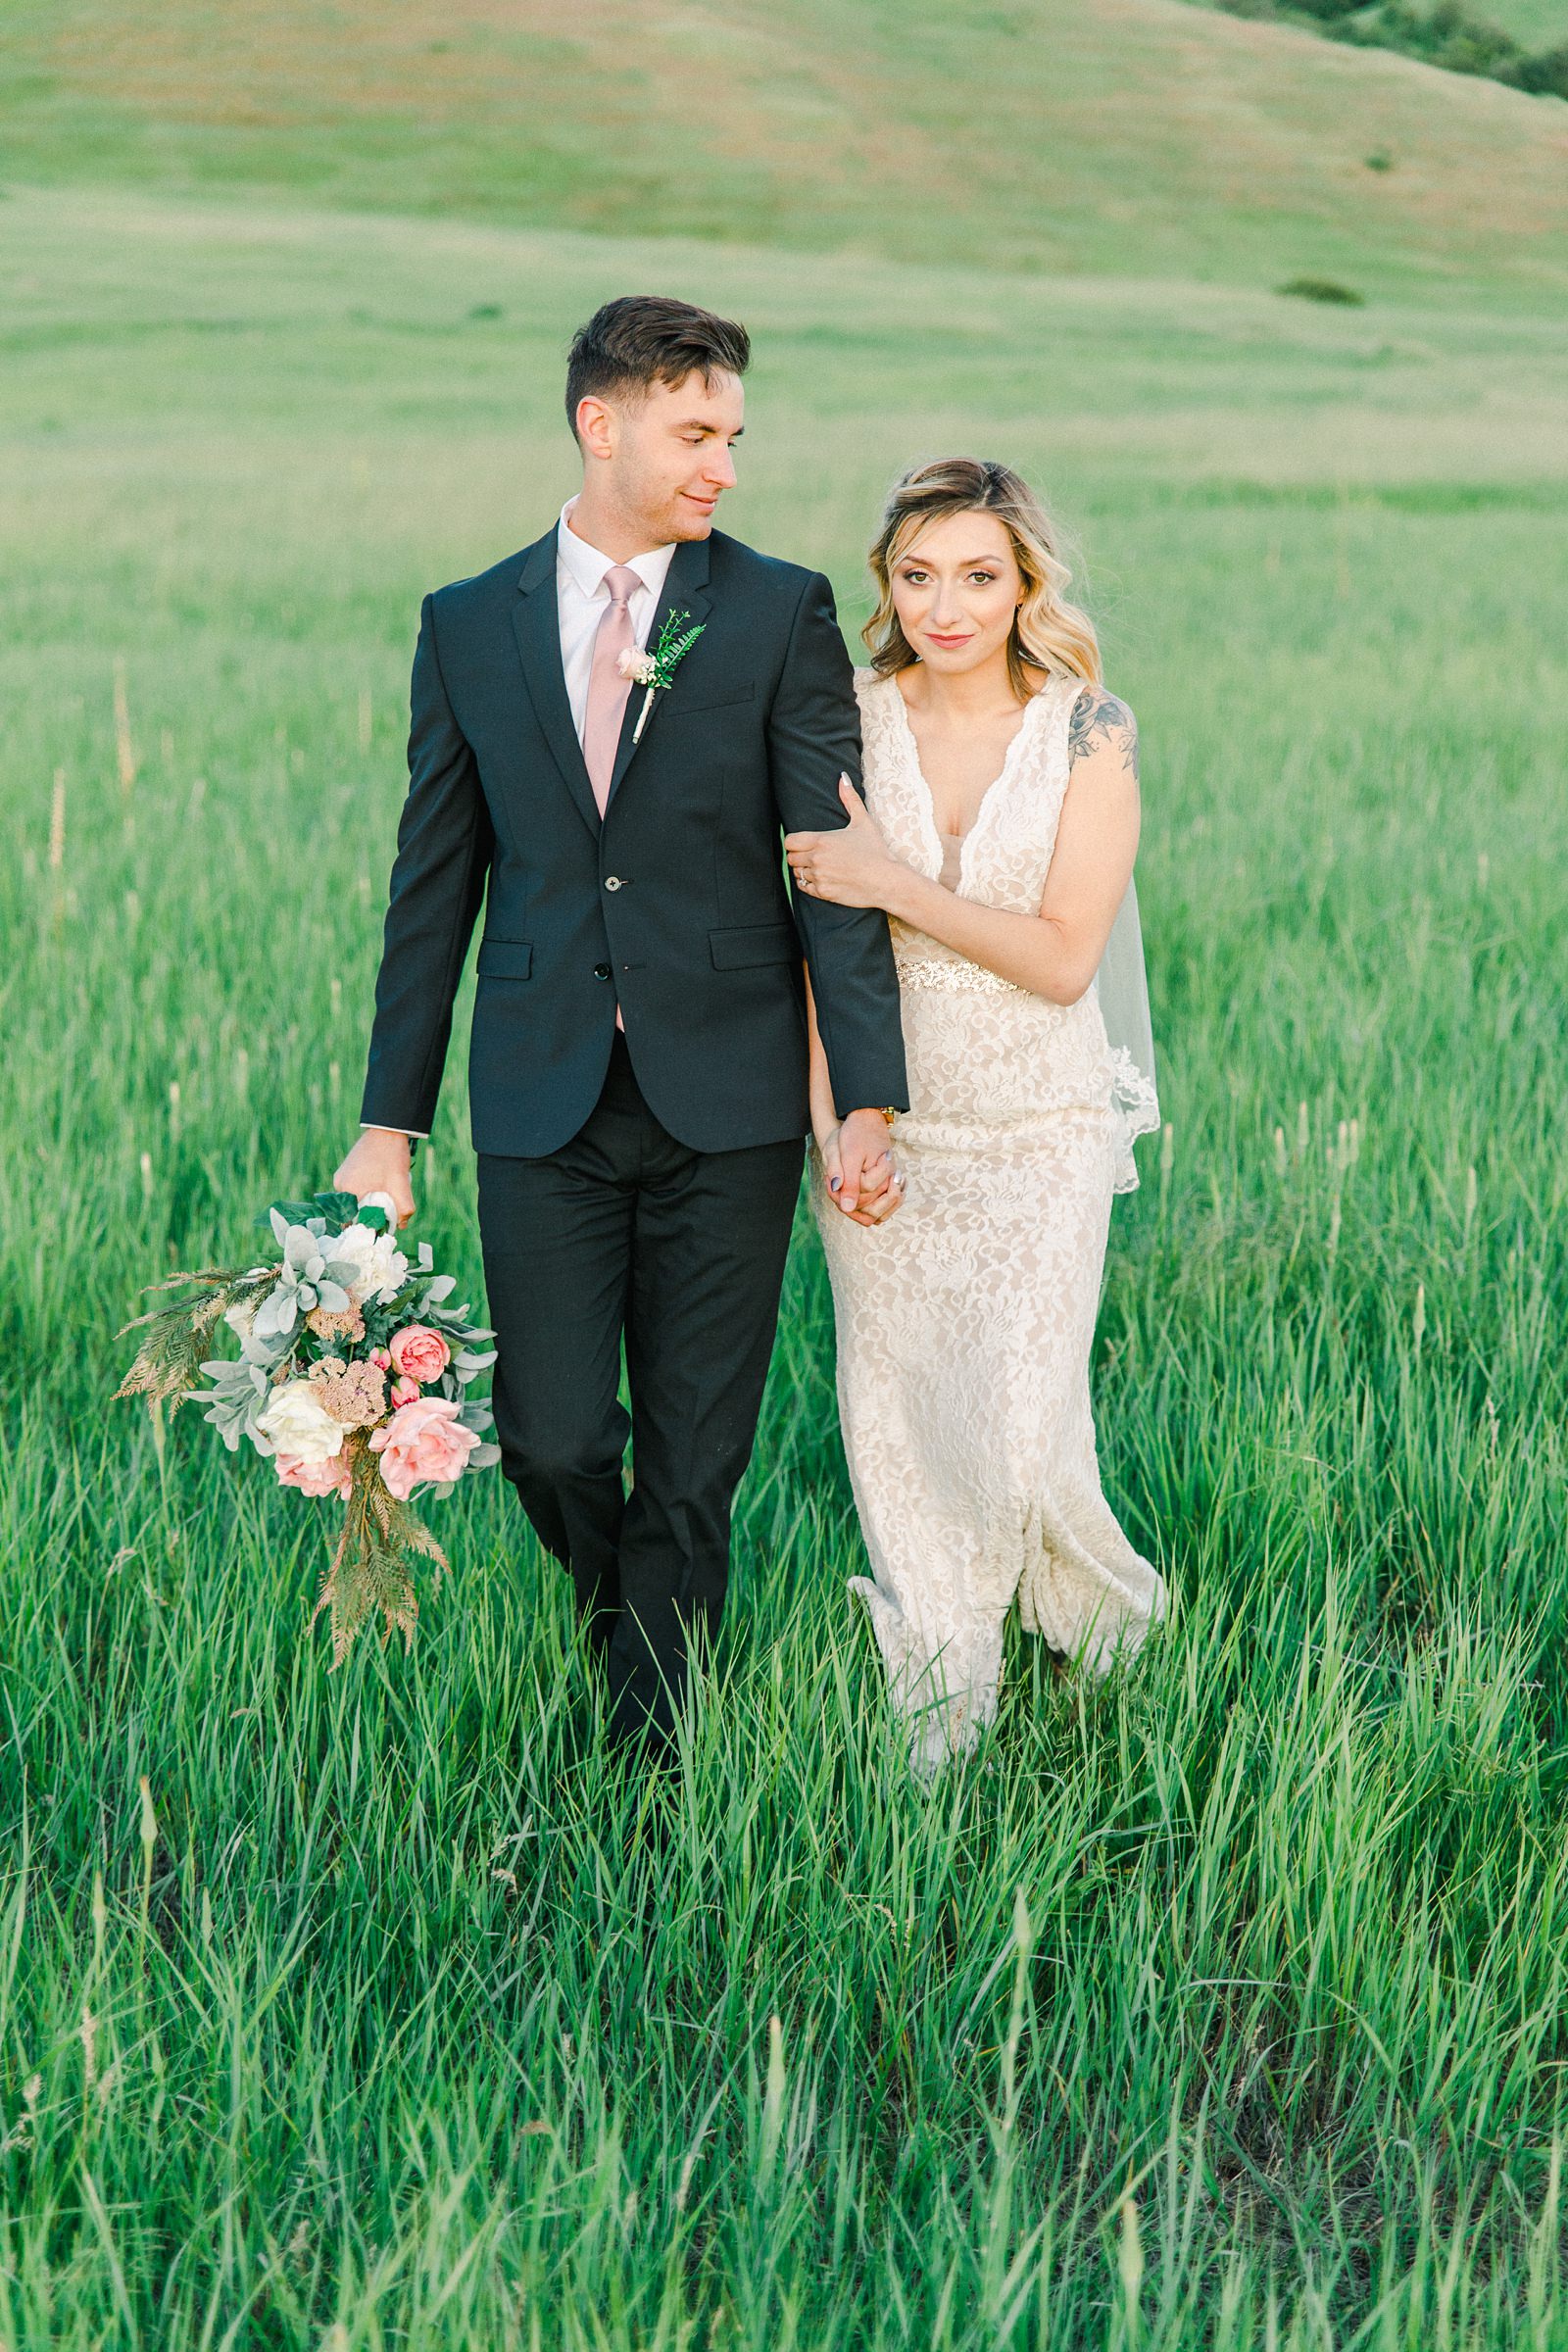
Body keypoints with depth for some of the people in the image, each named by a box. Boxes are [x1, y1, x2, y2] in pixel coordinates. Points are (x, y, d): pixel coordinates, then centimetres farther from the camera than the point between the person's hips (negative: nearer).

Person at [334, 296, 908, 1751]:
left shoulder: (780, 615, 2)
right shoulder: (468, 626, 7)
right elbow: (433, 888, 9)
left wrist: (870, 1098, -11)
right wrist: (390, 1124, 6)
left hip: (726, 1102, -1)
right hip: (544, 1101, 1)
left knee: (694, 1455, 4)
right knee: (551, 1441, -1)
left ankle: (644, 1749, 20)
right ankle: (635, 1624, 31)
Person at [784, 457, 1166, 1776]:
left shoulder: (1089, 731, -8)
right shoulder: (848, 722, -2)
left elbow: (1064, 958, -13)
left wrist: (897, 885, -18)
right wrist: (827, 1115, -12)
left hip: (1033, 1134, -2)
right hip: (881, 1125, 2)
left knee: (1016, 1432, -4)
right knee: (892, 1422, 8)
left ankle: (1103, 1598, 32)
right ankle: (941, 1702, 28)